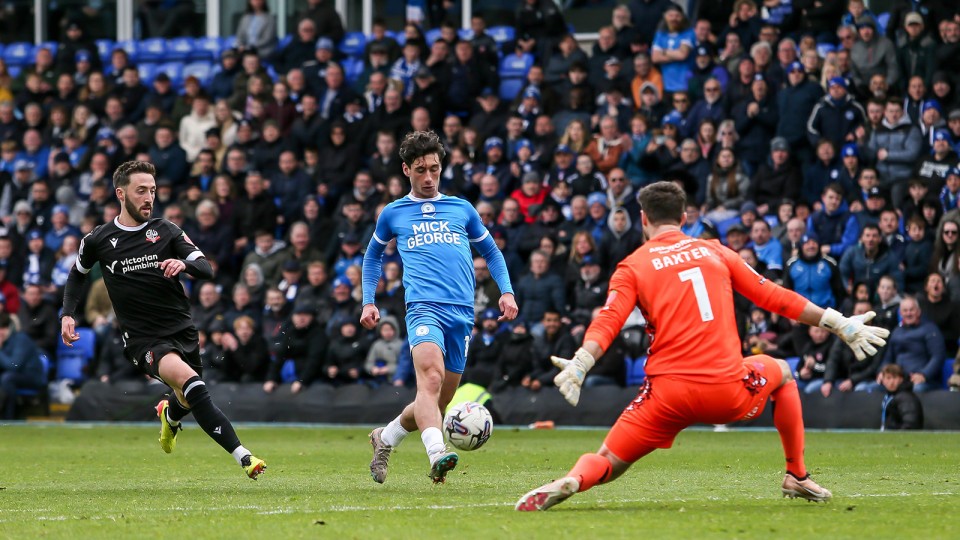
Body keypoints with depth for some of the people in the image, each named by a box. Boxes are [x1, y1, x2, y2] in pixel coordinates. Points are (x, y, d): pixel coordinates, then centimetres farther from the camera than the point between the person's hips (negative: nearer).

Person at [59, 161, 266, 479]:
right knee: (186, 377, -30)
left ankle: (170, 416, 59)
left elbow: (206, 270, -4)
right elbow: (78, 274, 22)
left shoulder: (166, 231, 3)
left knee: (189, 401, 16)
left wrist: (184, 264, -26)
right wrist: (68, 314, 8)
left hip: (182, 331, 3)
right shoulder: (98, 240, 2)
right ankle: (242, 456, -36)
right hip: (143, 339, -3)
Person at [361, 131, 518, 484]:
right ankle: (437, 454, -45)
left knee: (439, 400, 7)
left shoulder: (461, 209, 19)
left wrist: (506, 291, 13)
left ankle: (385, 437, 32)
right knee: (430, 378, -29)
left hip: (462, 313, 3)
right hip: (424, 306, -3)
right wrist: (368, 301, 21)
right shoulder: (393, 214, 16)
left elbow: (490, 251, 28)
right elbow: (373, 255, 31)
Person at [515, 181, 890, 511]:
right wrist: (838, 324, 22)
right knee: (782, 373, 33)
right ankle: (797, 477, 33)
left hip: (669, 394, -2)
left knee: (607, 462, 5)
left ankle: (571, 482, -30)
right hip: (729, 391, 2)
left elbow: (607, 323, -10)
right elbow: (774, 298, 16)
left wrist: (579, 364, -22)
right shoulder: (715, 252, 14)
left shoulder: (633, 267, 7)